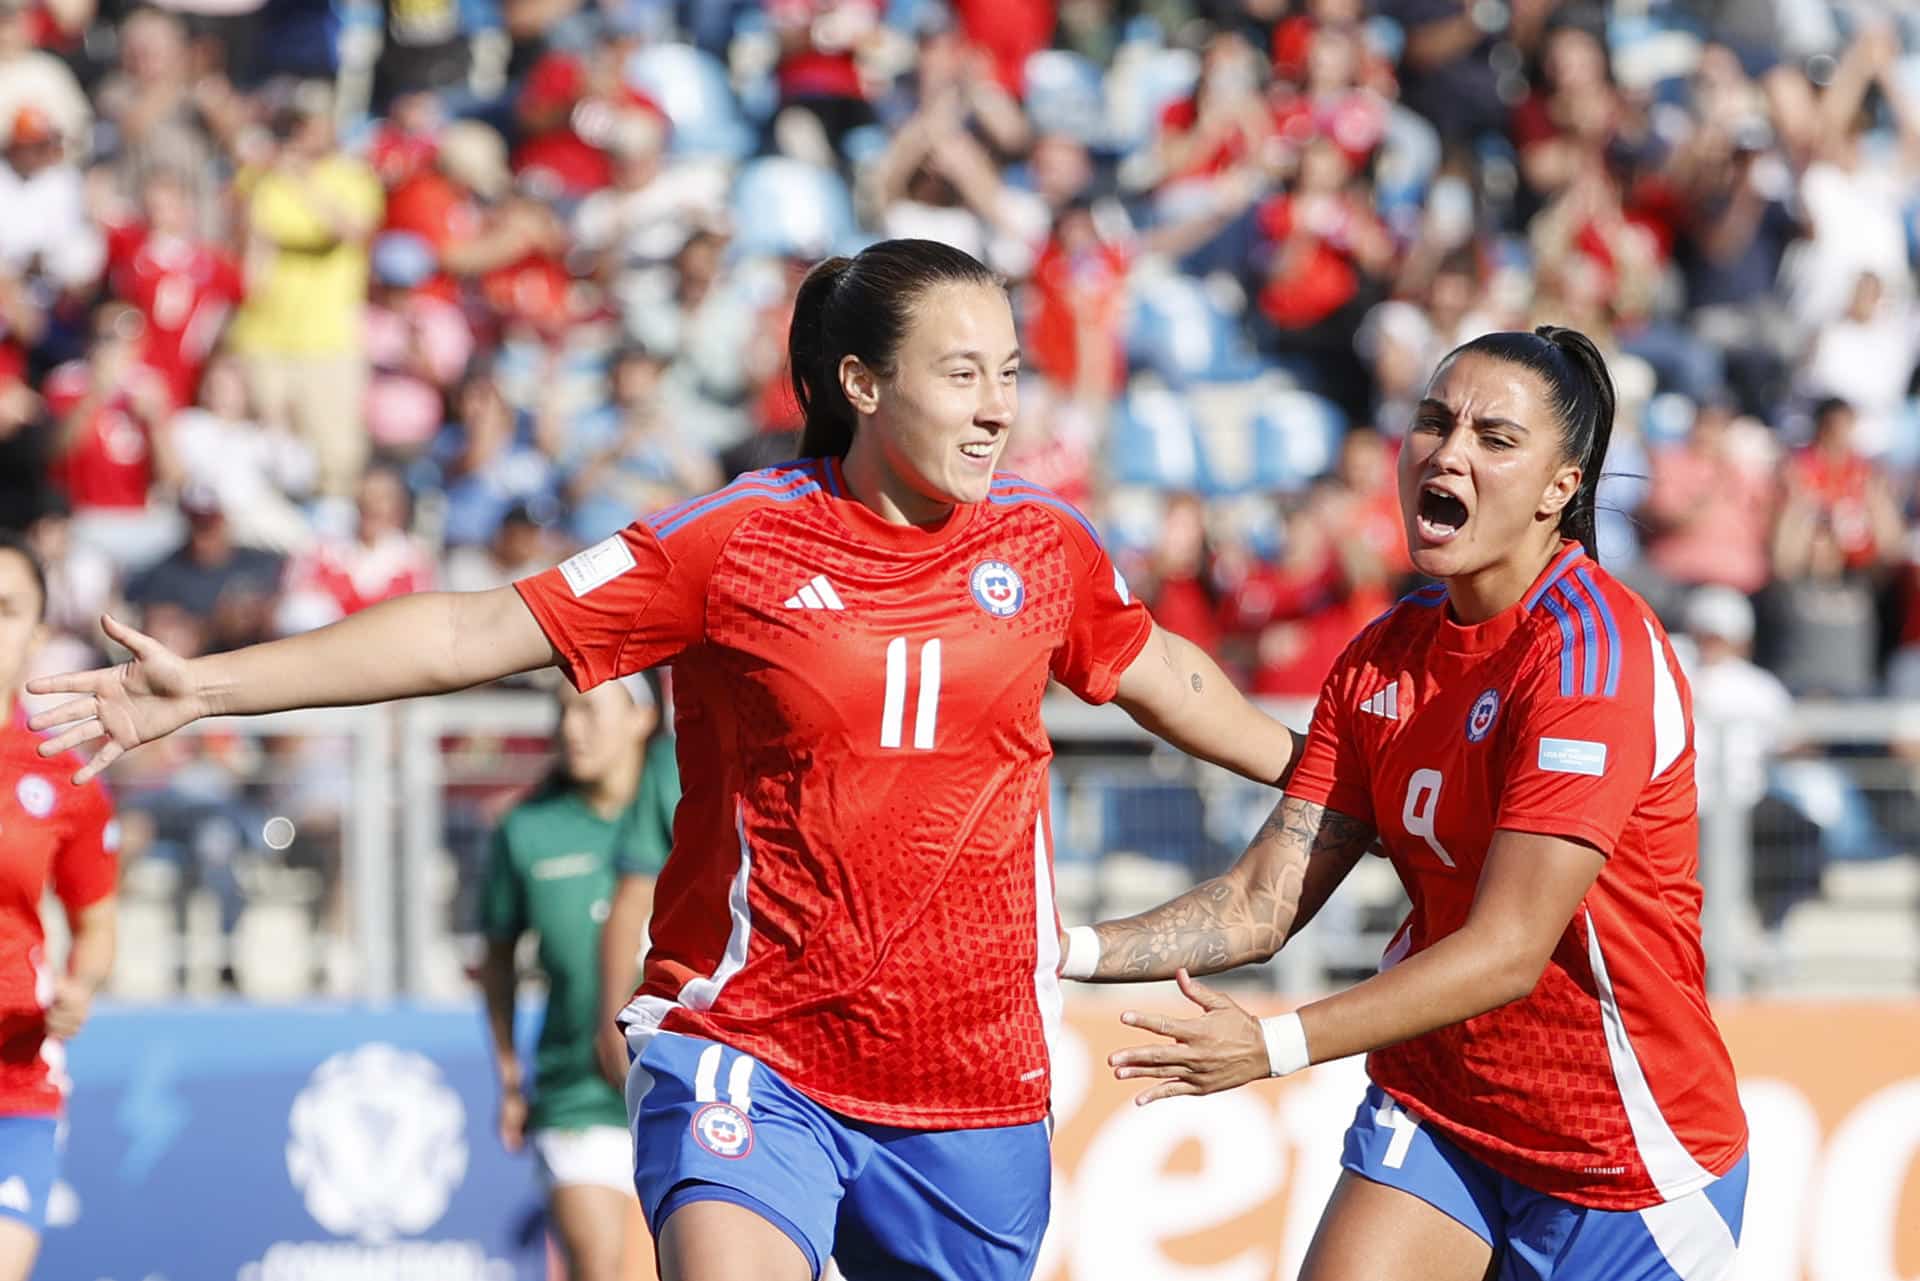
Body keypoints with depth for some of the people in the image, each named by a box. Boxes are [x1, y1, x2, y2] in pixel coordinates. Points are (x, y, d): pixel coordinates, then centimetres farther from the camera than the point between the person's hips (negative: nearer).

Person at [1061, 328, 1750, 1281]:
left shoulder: (1594, 651, -20)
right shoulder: (1385, 655, 4)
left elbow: (1508, 951, -26)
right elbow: (1263, 902, 1)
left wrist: (1275, 1047, -34)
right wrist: (1074, 949, -16)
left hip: (1621, 1160, -6)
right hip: (1431, 1111, 6)